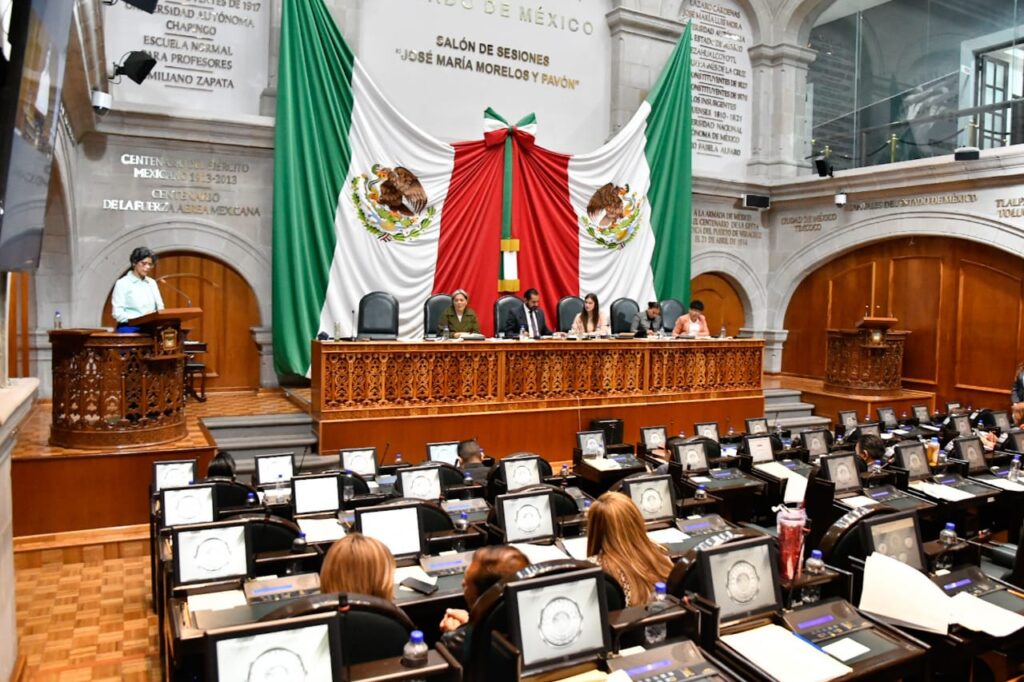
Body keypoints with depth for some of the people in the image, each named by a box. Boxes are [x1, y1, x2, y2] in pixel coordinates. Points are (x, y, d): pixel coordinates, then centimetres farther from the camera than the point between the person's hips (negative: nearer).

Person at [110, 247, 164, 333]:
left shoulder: (152, 283, 14)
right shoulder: (122, 283, -2)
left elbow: (160, 308, 14)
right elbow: (118, 314, -10)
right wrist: (142, 318, -23)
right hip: (130, 329, -4)